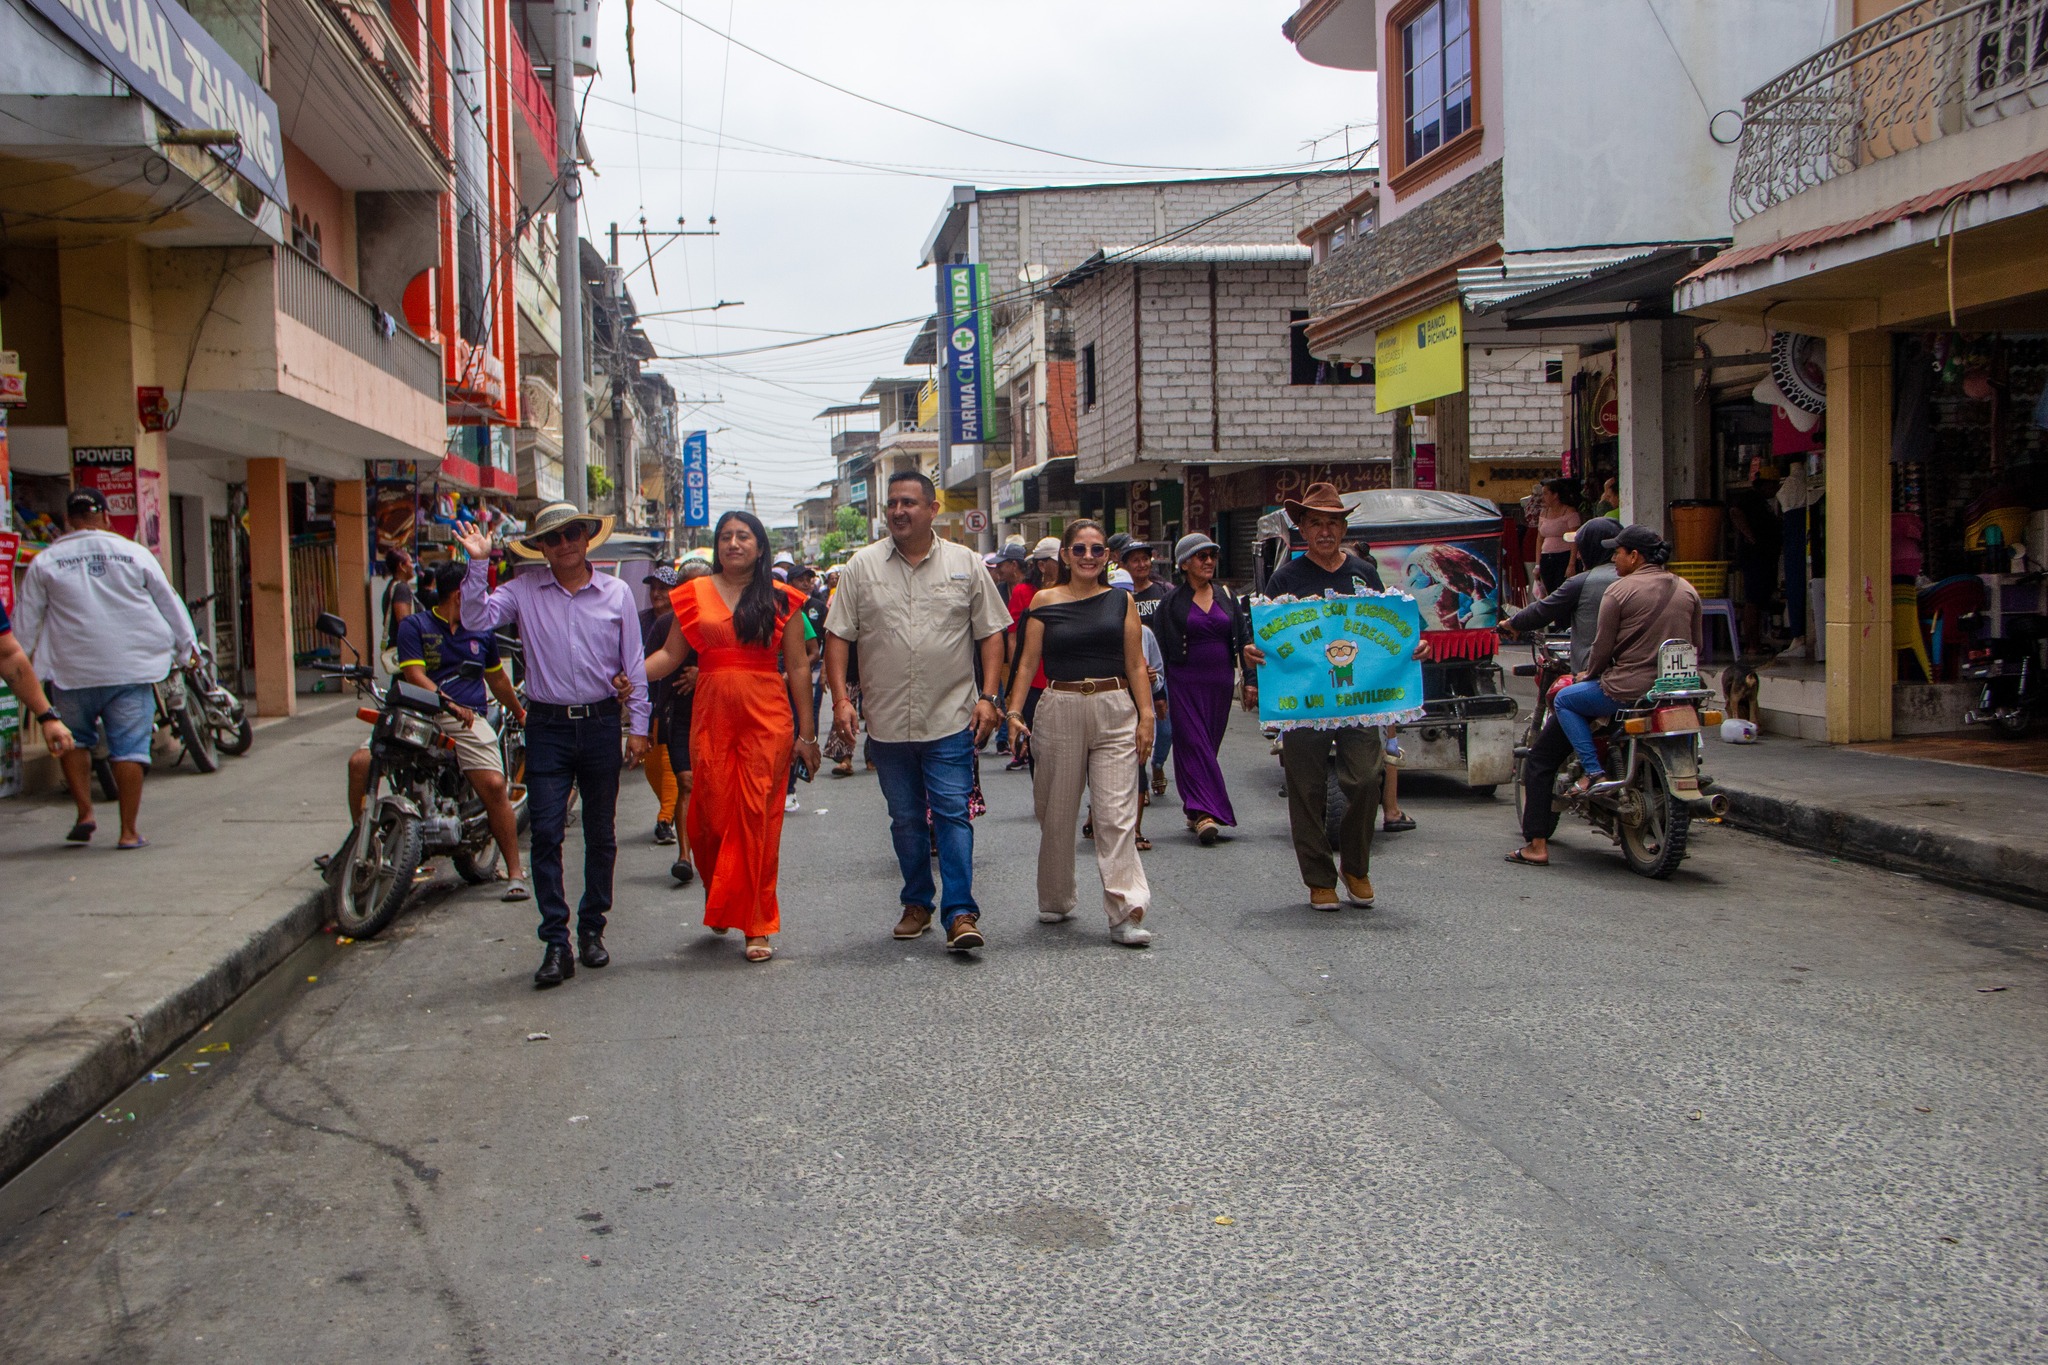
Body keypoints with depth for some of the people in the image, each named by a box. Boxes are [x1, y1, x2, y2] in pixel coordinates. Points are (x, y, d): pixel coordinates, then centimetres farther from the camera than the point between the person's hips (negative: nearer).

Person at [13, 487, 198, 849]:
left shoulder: (45, 562, 2)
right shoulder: (134, 554, 2)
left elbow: (25, 619, 6)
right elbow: (169, 602, 9)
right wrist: (187, 646, 21)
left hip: (71, 672, 0)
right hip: (130, 670, 0)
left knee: (73, 739, 20)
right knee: (130, 746, 1)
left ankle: (84, 813, 11)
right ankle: (129, 831, 1)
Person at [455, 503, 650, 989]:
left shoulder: (616, 593, 4)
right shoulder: (525, 591, 3)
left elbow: (634, 663, 5)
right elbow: (476, 618, -8)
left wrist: (638, 726, 2)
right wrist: (478, 564, -15)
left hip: (601, 724, 1)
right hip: (548, 726, -1)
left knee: (601, 835, 9)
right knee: (546, 833, -6)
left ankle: (592, 930, 24)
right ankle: (556, 944, -2)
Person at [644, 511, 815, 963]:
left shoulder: (781, 599, 6)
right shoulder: (695, 594, 9)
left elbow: (798, 667, 6)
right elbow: (670, 654, 5)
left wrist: (806, 731, 3)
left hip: (766, 718, -1)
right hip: (711, 716, 1)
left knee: (757, 817, -3)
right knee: (710, 815, 0)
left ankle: (757, 925, 4)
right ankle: (720, 906, 25)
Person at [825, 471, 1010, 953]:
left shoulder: (966, 564, 3)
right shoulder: (862, 565, 4)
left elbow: (991, 634, 5)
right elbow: (838, 636, 4)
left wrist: (988, 696, -5)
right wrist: (841, 698, -6)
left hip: (950, 719, -2)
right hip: (887, 721, 2)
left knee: (952, 813, -7)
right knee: (905, 819, 12)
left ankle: (960, 913, -7)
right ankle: (916, 903, 25)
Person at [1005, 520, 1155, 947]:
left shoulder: (1121, 601, 7)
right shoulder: (1045, 602, 4)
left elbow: (1136, 664, 7)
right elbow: (1028, 662, 4)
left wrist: (1146, 716, 0)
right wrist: (1014, 710, -6)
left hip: (1115, 711, 0)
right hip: (1059, 710, 0)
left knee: (1117, 815, -7)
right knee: (1056, 814, 9)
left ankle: (1126, 914, -9)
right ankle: (1055, 903, 26)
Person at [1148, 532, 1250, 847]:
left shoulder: (1226, 596, 10)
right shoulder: (1171, 602, 0)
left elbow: (1244, 638, 10)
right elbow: (1159, 647, -2)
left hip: (1220, 682, 4)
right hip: (1185, 683, -4)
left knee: (1209, 746, 7)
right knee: (1193, 744, -10)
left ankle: (1197, 812, 15)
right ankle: (1205, 812, -17)